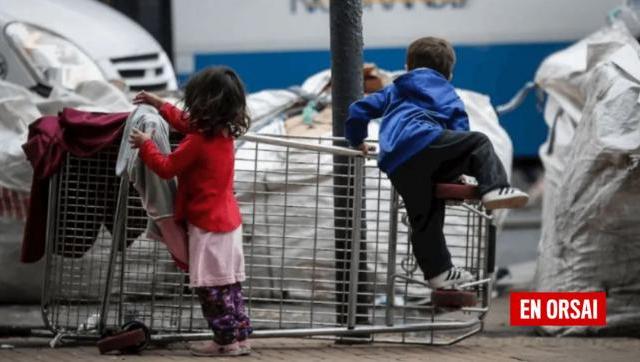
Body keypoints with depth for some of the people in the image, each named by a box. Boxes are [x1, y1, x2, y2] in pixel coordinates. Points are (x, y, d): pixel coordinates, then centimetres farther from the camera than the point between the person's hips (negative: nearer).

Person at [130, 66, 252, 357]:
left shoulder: (197, 142, -21)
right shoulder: (224, 134, 5)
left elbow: (166, 168, -13)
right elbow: (187, 124, 23)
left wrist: (145, 144, 0)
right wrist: (160, 105, 30)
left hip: (207, 225, -9)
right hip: (228, 220, 9)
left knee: (210, 287, -2)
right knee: (228, 284, 14)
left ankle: (227, 340, 0)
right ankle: (240, 335, 17)